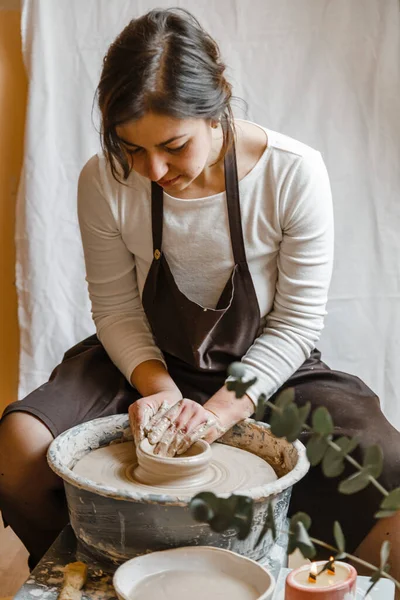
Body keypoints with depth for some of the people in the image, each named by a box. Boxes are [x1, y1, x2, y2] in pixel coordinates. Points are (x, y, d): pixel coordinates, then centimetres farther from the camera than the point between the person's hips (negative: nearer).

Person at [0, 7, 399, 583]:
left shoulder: (294, 173, -21)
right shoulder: (104, 180, -16)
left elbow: (296, 323, -14)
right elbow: (116, 310, -5)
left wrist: (220, 412, -24)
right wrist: (160, 389, -22)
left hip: (268, 367, -1)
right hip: (152, 365, 2)